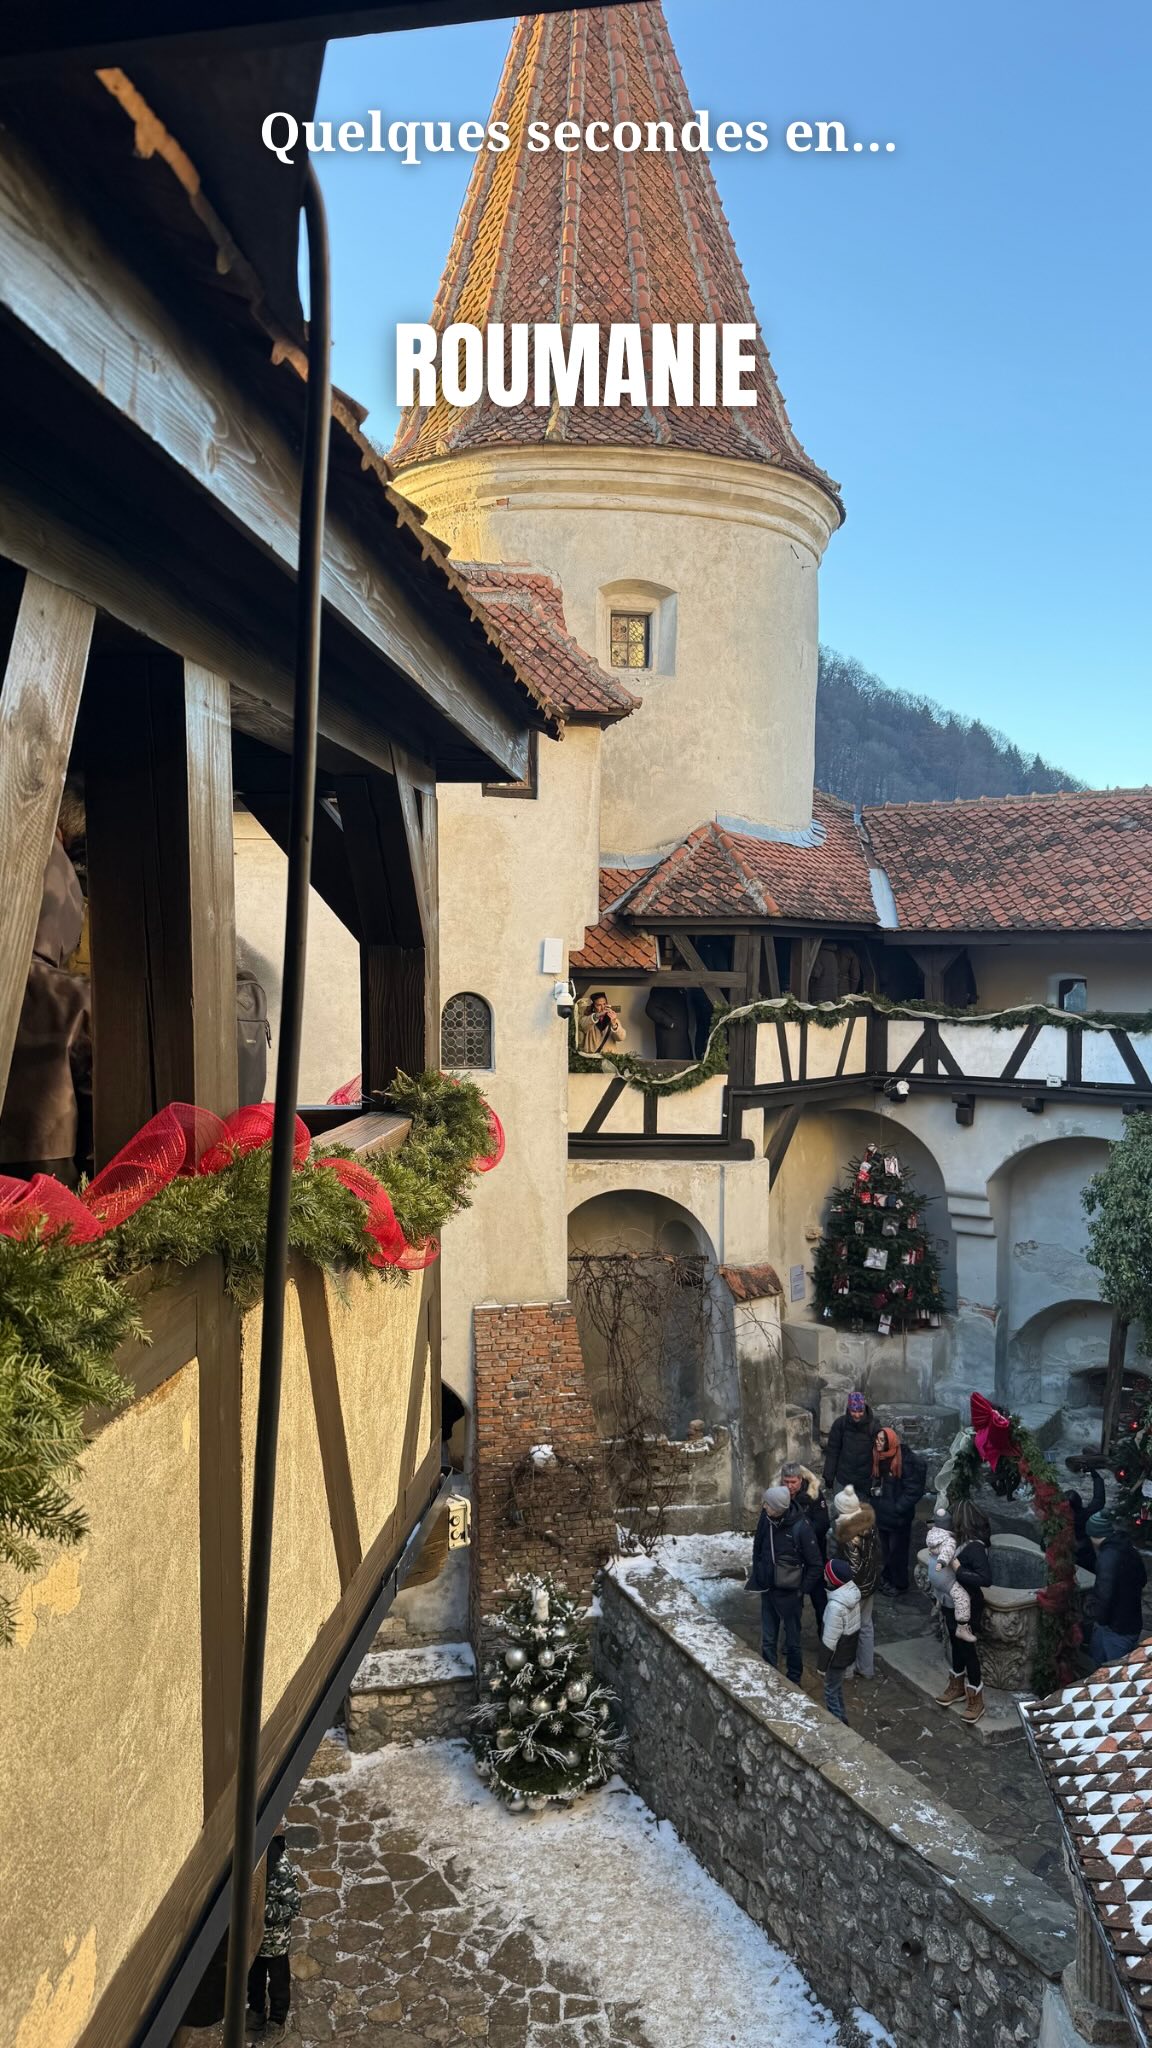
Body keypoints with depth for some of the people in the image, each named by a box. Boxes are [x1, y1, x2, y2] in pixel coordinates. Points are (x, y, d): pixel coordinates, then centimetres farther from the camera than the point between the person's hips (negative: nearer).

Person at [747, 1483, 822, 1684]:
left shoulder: (800, 1528, -25)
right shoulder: (765, 1519, -11)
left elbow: (815, 1564, -14)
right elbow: (757, 1549, 7)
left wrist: (801, 1590, -12)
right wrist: (757, 1577, 6)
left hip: (789, 1593, -4)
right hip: (767, 1590, 4)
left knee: (792, 1641, 15)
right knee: (767, 1640, 18)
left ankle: (794, 1679, 34)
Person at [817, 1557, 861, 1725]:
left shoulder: (836, 1605, -35)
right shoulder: (852, 1591, -9)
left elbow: (830, 1640, -25)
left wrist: (822, 1663, -11)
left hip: (838, 1656, -8)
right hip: (849, 1651, 8)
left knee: (831, 1691, 11)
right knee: (837, 1687, 26)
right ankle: (840, 1718, 42)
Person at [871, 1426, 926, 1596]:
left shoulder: (905, 1461, -23)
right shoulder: (879, 1457, 1)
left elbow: (913, 1490, -21)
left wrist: (898, 1508, -21)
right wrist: (874, 1490, 0)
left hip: (898, 1517, -7)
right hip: (883, 1513, 7)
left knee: (897, 1550, 6)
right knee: (885, 1548, 19)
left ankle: (899, 1584, 21)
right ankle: (888, 1578, 35)